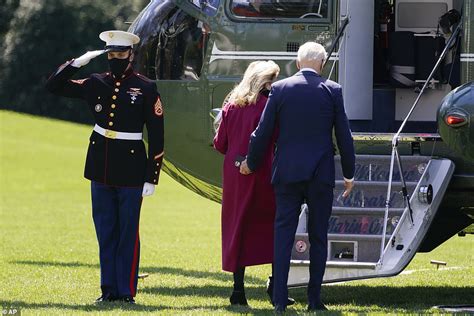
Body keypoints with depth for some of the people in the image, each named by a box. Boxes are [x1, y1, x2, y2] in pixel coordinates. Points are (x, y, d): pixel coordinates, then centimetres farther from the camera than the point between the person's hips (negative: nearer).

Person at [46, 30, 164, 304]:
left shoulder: (146, 88, -4)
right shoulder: (97, 84, 7)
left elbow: (157, 136, -4)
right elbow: (55, 86, 11)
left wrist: (152, 177, -8)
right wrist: (79, 62, -3)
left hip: (130, 171, -4)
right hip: (101, 167, 4)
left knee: (127, 232, 0)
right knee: (105, 231, 8)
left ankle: (126, 292, 4)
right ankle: (109, 290, 14)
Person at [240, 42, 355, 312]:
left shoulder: (280, 89, -1)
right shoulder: (332, 90, -2)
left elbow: (263, 132, 2)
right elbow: (344, 135, 1)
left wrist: (251, 163, 18)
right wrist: (349, 174, 11)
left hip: (286, 171, 1)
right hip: (321, 173, 0)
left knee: (284, 233, 3)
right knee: (318, 236, 7)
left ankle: (280, 299, -3)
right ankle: (314, 298, 6)